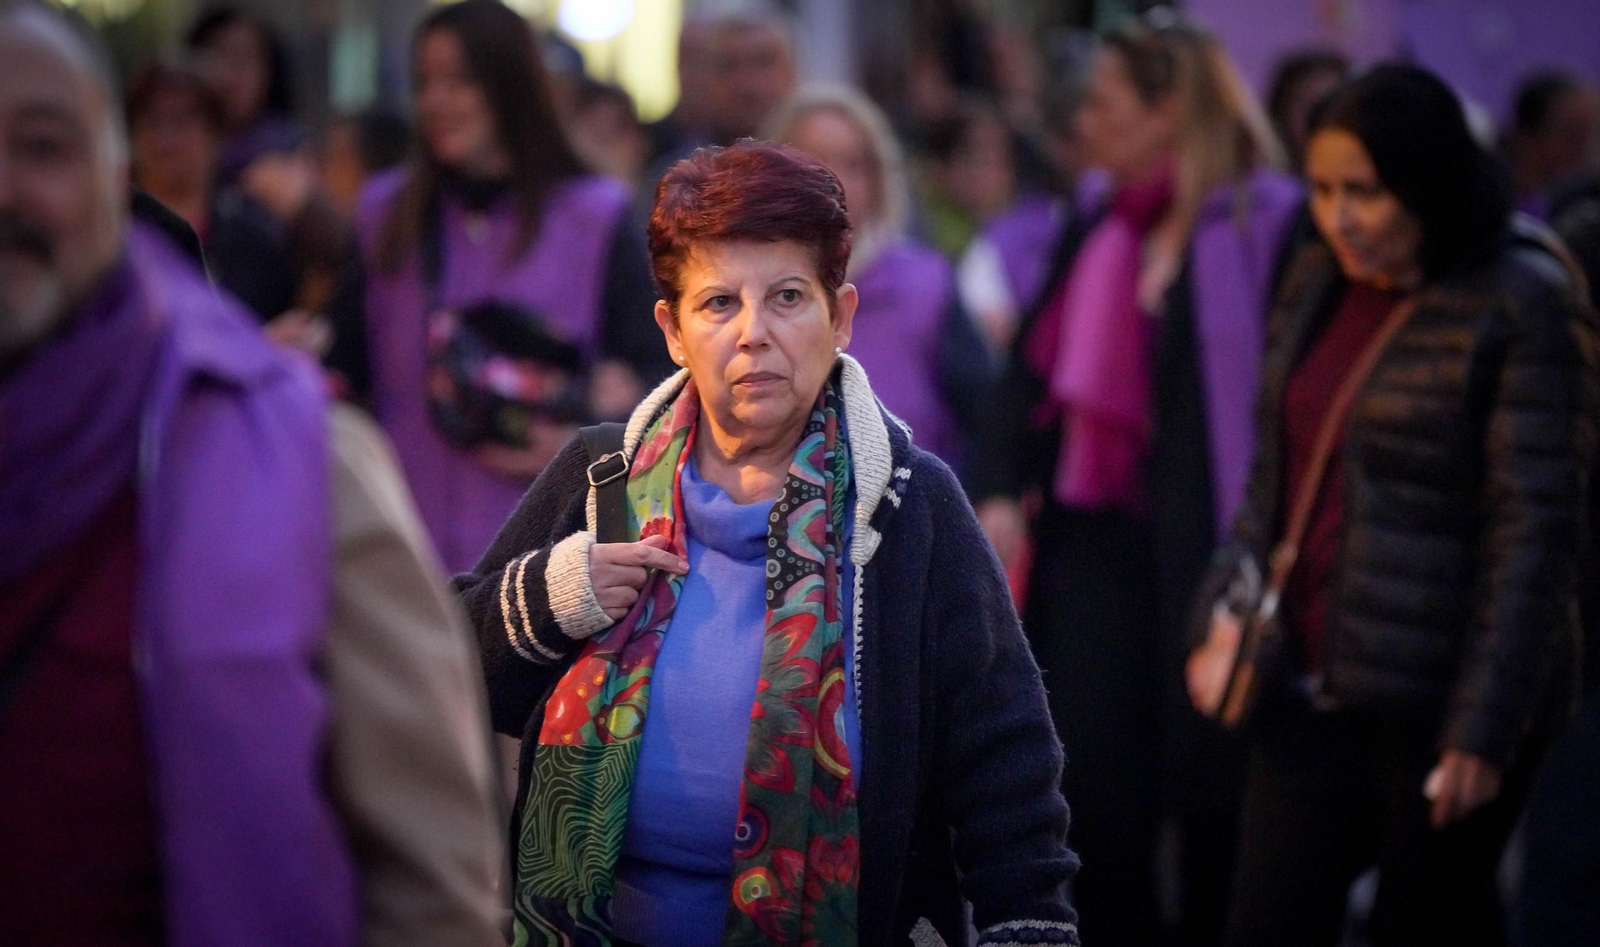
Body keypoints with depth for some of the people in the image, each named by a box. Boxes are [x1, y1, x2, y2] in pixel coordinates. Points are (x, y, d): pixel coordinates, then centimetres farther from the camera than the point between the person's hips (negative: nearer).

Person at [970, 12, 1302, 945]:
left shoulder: (1272, 225, -8)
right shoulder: (1097, 233, 14)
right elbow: (1033, 373, 17)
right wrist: (1002, 492, 3)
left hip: (1212, 554, -6)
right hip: (1097, 544, 6)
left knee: (1214, 789, 4)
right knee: (1095, 793, 5)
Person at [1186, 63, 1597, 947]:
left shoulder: (1522, 309, -12)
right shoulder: (1315, 285, 9)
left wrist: (1485, 729, -16)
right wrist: (1224, 609, 5)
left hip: (1437, 701, -6)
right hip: (1310, 686, 6)